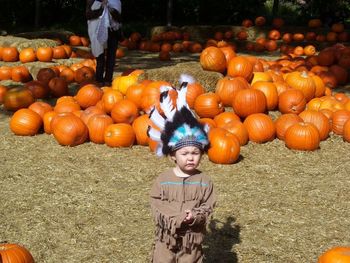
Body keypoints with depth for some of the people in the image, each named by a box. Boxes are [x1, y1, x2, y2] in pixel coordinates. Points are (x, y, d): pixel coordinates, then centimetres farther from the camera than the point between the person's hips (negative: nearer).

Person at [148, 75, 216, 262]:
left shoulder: (204, 181, -6)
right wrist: (178, 219, -22)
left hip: (192, 241, 1)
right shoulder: (163, 180, -8)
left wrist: (194, 216, -24)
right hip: (166, 240, 0)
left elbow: (208, 207, -5)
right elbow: (157, 209, -10)